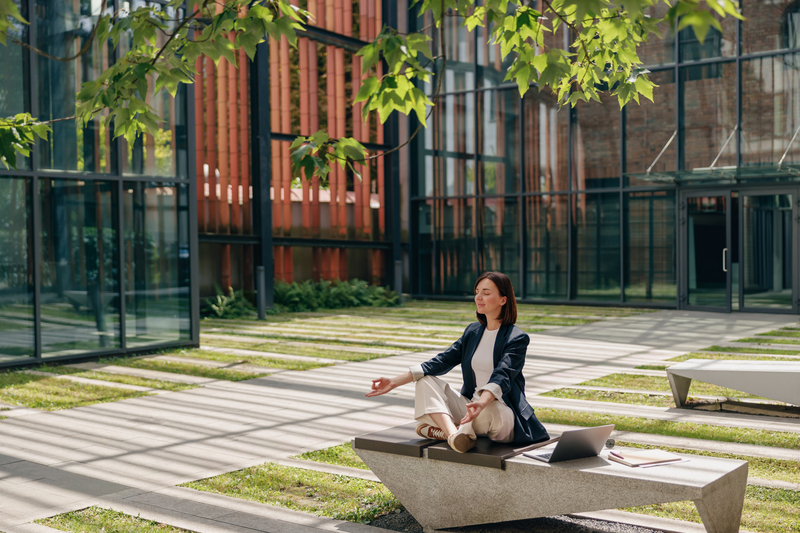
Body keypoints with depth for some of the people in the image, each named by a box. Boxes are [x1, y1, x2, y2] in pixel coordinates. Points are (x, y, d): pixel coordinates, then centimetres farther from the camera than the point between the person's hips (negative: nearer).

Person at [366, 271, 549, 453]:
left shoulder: (517, 338, -8)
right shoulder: (473, 331, 12)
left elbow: (502, 377, -25)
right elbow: (442, 362, 7)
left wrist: (481, 403, -45)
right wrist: (394, 382, 0)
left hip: (504, 413, -7)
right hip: (473, 405, 7)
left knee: (488, 411, -41)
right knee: (426, 381, -10)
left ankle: (443, 431, -15)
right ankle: (454, 434, -33)